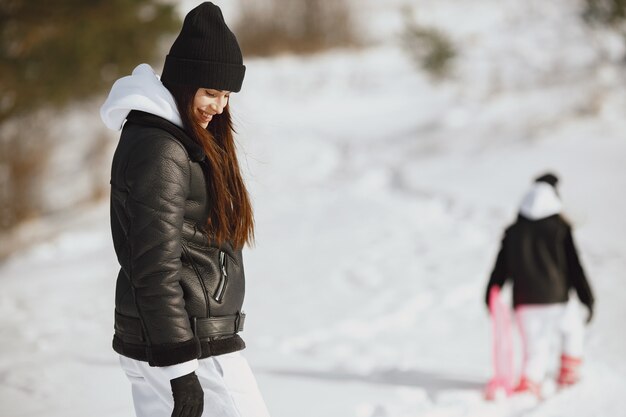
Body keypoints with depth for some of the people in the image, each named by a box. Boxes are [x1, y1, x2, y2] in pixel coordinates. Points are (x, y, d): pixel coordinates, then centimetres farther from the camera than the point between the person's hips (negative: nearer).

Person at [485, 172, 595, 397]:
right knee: (573, 327, 26)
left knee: (536, 349, 8)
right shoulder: (560, 228, -2)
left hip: (523, 303, 3)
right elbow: (574, 265, -4)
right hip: (555, 299, -3)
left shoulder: (512, 231, 10)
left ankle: (530, 381, -17)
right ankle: (569, 372, 24)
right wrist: (588, 299, 0)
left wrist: (490, 301, 14)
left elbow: (500, 269, 10)